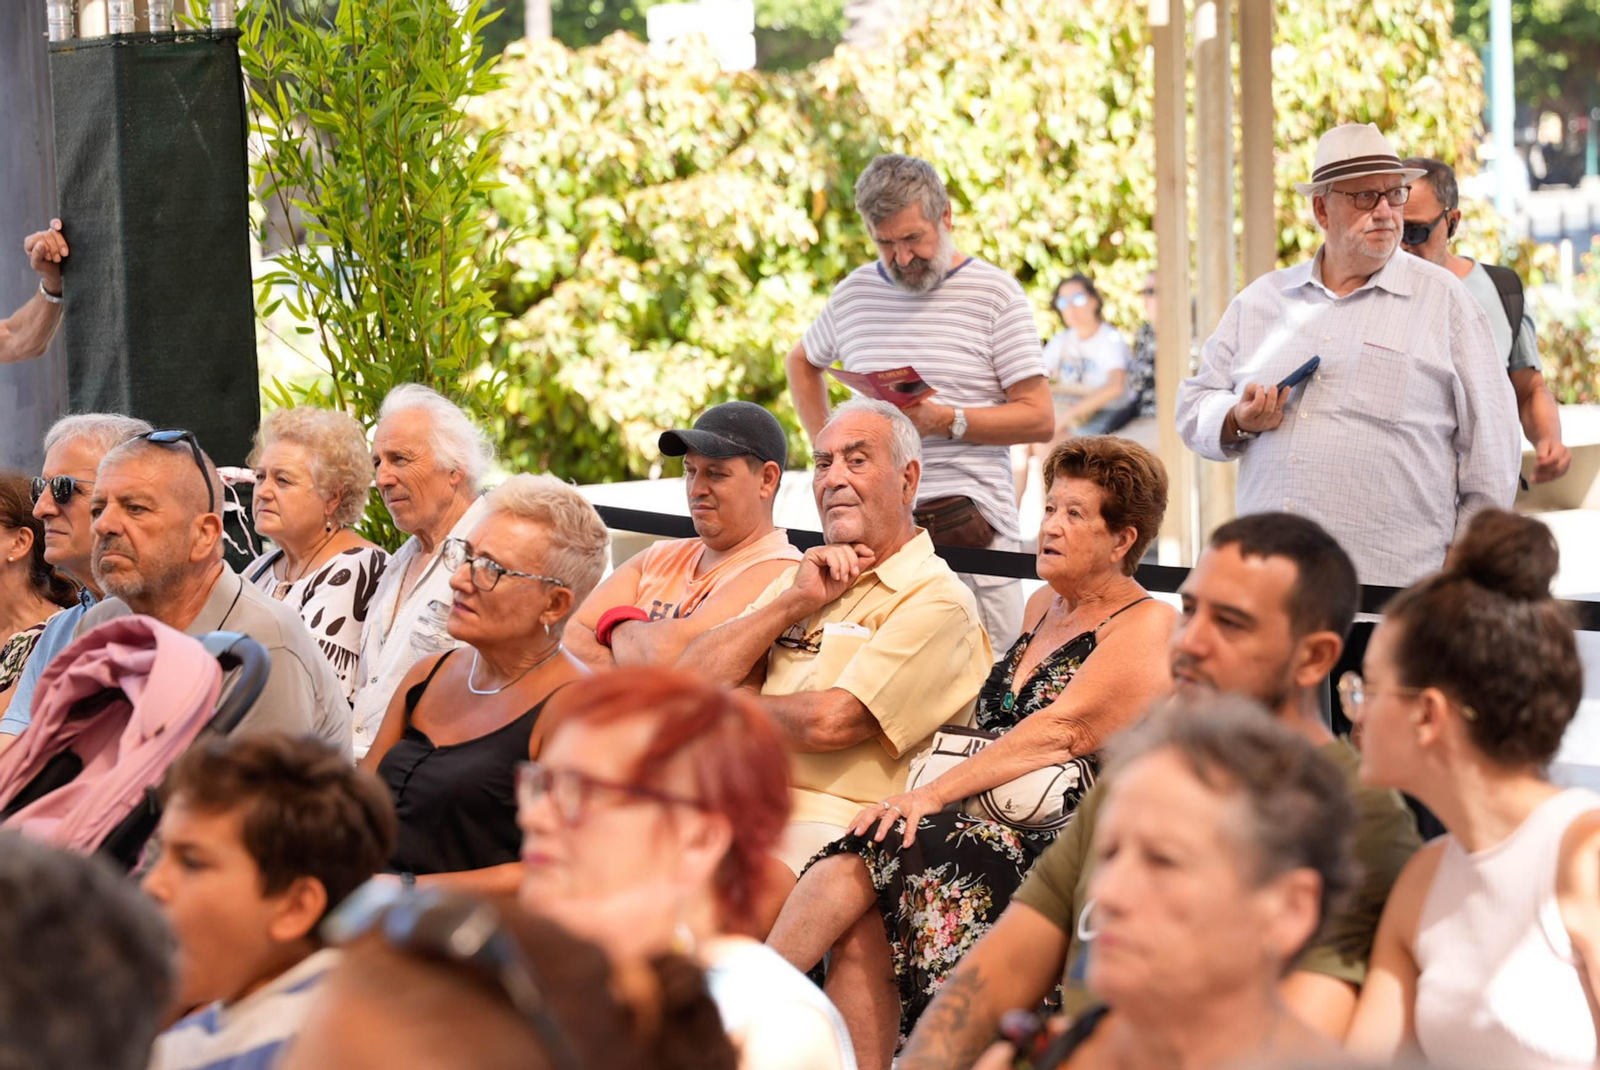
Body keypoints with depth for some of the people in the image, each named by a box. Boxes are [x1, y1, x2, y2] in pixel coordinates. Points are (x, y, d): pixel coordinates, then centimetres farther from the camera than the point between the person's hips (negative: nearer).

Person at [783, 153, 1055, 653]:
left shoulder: (995, 292, 1)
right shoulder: (853, 293, 14)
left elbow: (1040, 418, -3)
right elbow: (802, 362, 35)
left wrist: (945, 421, -15)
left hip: (971, 518, -3)